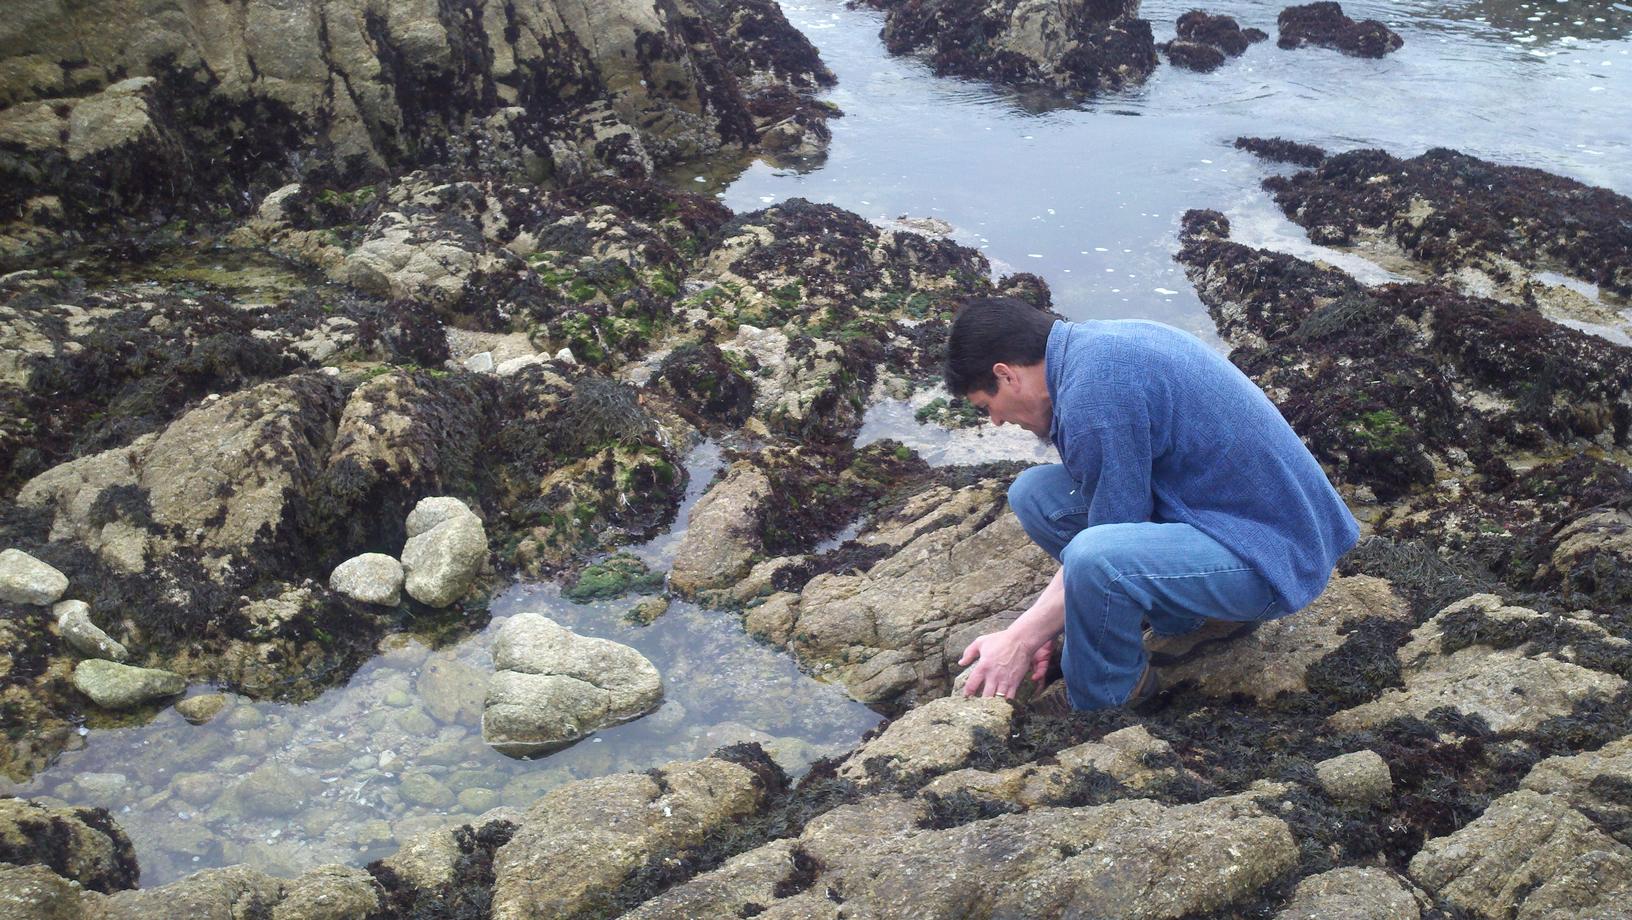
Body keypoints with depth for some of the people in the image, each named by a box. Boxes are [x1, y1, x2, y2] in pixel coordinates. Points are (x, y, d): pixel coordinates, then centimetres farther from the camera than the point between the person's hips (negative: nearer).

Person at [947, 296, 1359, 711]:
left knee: (1096, 560, -35)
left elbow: (1102, 555, -17)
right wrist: (1036, 628, 12)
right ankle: (1187, 615, 12)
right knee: (1035, 494, 5)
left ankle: (1102, 704, -5)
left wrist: (1021, 642, -5)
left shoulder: (1093, 397, -25)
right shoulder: (1091, 341, 5)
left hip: (1271, 556, -10)